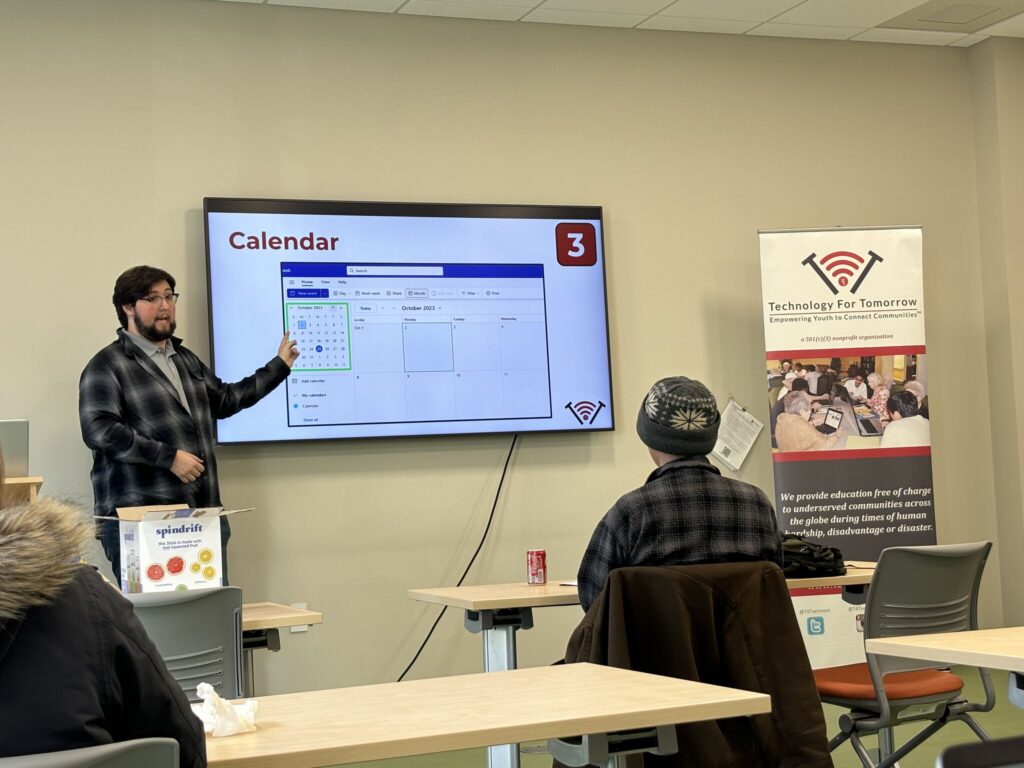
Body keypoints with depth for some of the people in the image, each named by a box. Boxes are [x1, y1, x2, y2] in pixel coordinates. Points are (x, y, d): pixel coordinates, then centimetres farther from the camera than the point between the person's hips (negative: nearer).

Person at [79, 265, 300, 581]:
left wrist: (279, 365, 33)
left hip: (204, 515, 7)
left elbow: (225, 400, 33)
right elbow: (99, 430, -17)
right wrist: (168, 457, -18)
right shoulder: (108, 365, -4)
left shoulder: (185, 358, 21)